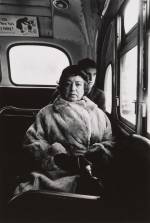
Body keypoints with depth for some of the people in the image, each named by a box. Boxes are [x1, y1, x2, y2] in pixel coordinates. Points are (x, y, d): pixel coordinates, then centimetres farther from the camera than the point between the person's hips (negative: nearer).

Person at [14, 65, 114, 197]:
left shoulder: (98, 114, 20)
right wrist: (60, 157, -10)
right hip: (53, 171, 0)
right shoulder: (47, 113, 15)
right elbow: (31, 142, 6)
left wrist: (90, 160, -7)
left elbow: (109, 143, 13)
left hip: (89, 174, 1)